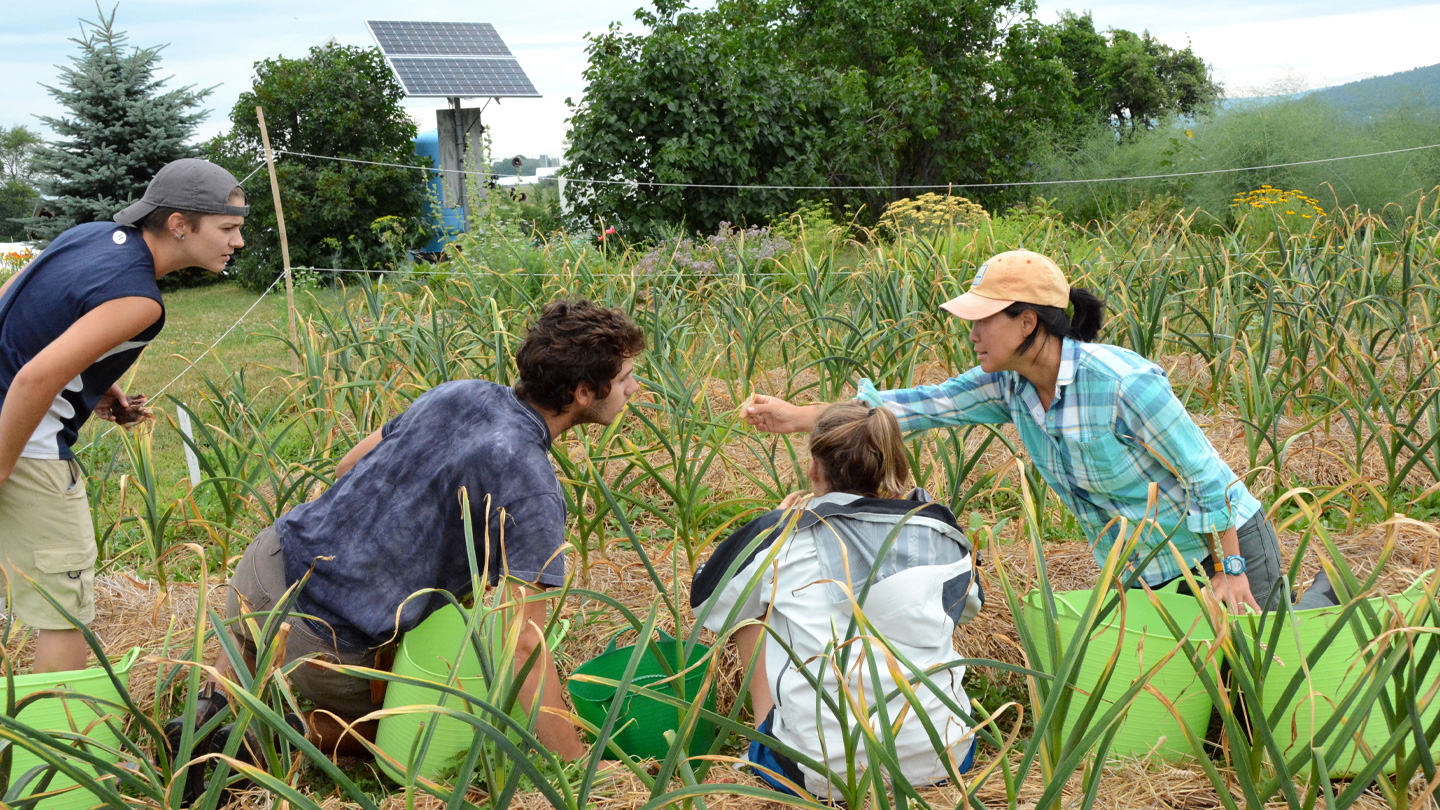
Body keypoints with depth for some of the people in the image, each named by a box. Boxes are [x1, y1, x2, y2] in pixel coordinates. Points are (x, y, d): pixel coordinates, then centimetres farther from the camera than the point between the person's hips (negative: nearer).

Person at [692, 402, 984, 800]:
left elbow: (705, 602, 10)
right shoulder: (940, 530, 1)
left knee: (755, 604, 19)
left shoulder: (780, 538, -8)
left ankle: (767, 732, 27)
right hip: (943, 758, 3)